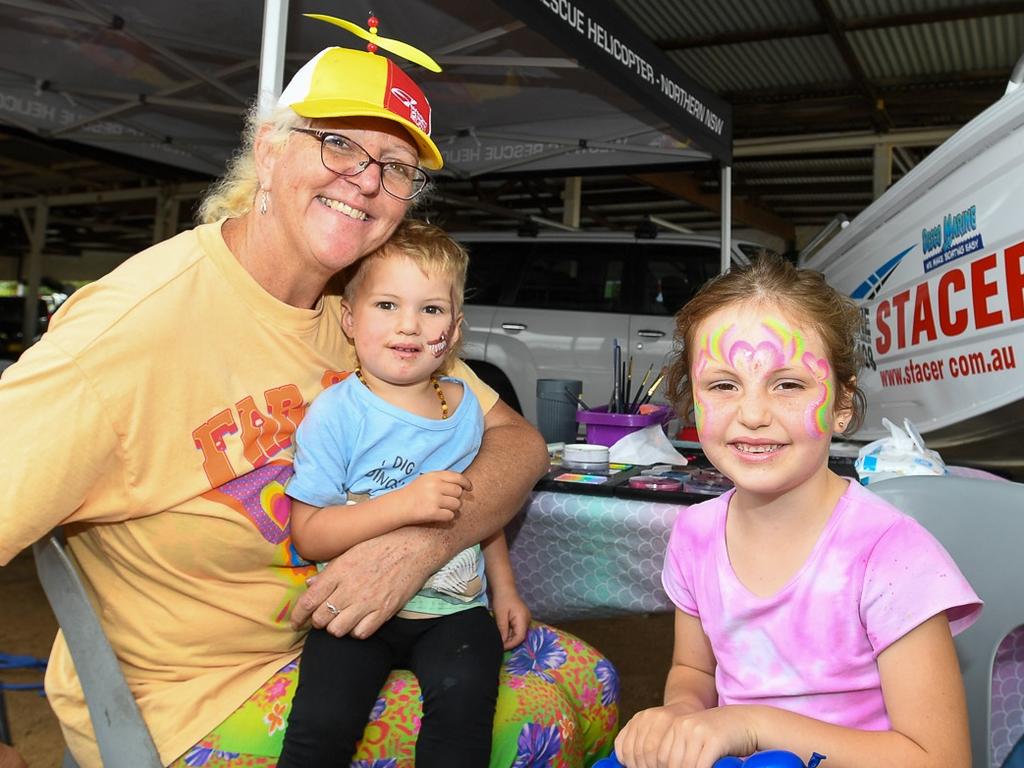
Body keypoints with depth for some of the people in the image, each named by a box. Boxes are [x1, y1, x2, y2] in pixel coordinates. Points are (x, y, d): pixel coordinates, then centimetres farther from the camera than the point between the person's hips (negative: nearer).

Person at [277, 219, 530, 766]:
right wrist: (405, 504, -22)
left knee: (462, 694, -25)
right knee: (323, 724, -23)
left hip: (454, 607, 3)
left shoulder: (464, 406, 7)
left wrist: (504, 590, 18)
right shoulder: (335, 413, -8)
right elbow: (309, 535, -13)